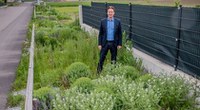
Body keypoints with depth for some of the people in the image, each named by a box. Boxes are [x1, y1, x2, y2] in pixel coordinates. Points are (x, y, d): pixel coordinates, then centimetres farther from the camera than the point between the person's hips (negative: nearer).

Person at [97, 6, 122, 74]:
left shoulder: (118, 21, 1)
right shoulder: (103, 21, 2)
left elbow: (120, 34, 3)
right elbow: (100, 34, 3)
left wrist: (120, 44, -2)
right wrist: (99, 44, -3)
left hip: (114, 43, 0)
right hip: (105, 43, 0)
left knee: (113, 60, 9)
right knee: (101, 59, 2)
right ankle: (99, 72, 13)